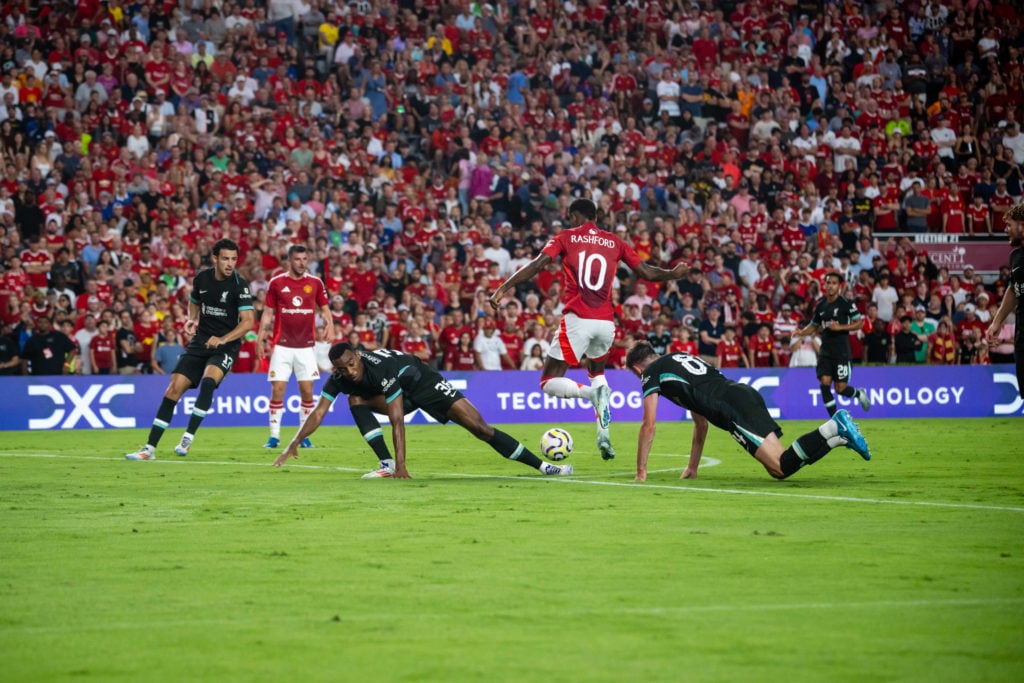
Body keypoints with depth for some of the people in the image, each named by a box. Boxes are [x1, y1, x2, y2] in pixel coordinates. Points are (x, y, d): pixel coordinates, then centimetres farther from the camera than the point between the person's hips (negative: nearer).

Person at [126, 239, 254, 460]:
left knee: (208, 380, -32)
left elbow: (248, 321, -19)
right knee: (175, 387, -7)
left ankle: (188, 437, -22)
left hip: (226, 345, -4)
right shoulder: (202, 278, 2)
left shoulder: (239, 285, -13)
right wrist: (192, 320, 4)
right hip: (201, 342, 4)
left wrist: (222, 339, -30)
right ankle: (150, 448, -3)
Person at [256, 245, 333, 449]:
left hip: (306, 346, 1)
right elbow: (268, 312, 6)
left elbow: (324, 308, 12)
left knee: (307, 390, -1)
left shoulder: (315, 283, 4)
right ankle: (274, 436, 3)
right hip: (282, 346, -1)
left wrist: (329, 323, -9)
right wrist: (260, 338, -2)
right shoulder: (277, 283, 1)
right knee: (277, 390, -5)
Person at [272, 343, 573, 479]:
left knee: (479, 426, -15)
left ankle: (543, 466, -11)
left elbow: (397, 421, -40)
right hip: (401, 395, 6)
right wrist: (293, 445, -27)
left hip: (424, 383, -6)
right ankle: (386, 465, -16)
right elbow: (318, 413, -16)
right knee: (357, 400, -19)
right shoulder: (339, 379, -19)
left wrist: (402, 465, -44)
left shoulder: (380, 368, -37)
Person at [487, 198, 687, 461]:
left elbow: (537, 264, -8)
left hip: (577, 319, -4)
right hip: (606, 322, 4)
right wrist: (672, 274, 33)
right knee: (597, 372, 30)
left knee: (549, 382, 3)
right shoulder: (614, 242, 13)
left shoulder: (566, 237, 6)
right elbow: (646, 272, 14)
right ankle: (604, 433, 12)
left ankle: (592, 392, -27)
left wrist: (504, 288, -10)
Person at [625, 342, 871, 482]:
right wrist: (692, 468, 38)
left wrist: (641, 471, 14)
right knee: (778, 469, 5)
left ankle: (834, 429, -26)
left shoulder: (652, 373, 11)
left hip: (733, 410, -8)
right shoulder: (680, 359, 35)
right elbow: (701, 424, 37)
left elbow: (649, 425, 6)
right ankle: (840, 435, -5)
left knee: (782, 467, -15)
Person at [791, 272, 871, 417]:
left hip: (841, 352, -5)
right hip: (825, 352, 5)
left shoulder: (846, 303, -6)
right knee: (824, 383, -8)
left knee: (840, 388, -6)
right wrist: (801, 332, 0)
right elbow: (814, 326, 20)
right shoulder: (821, 304, 9)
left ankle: (859, 394, 28)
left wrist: (840, 327, -18)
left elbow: (859, 323, -7)